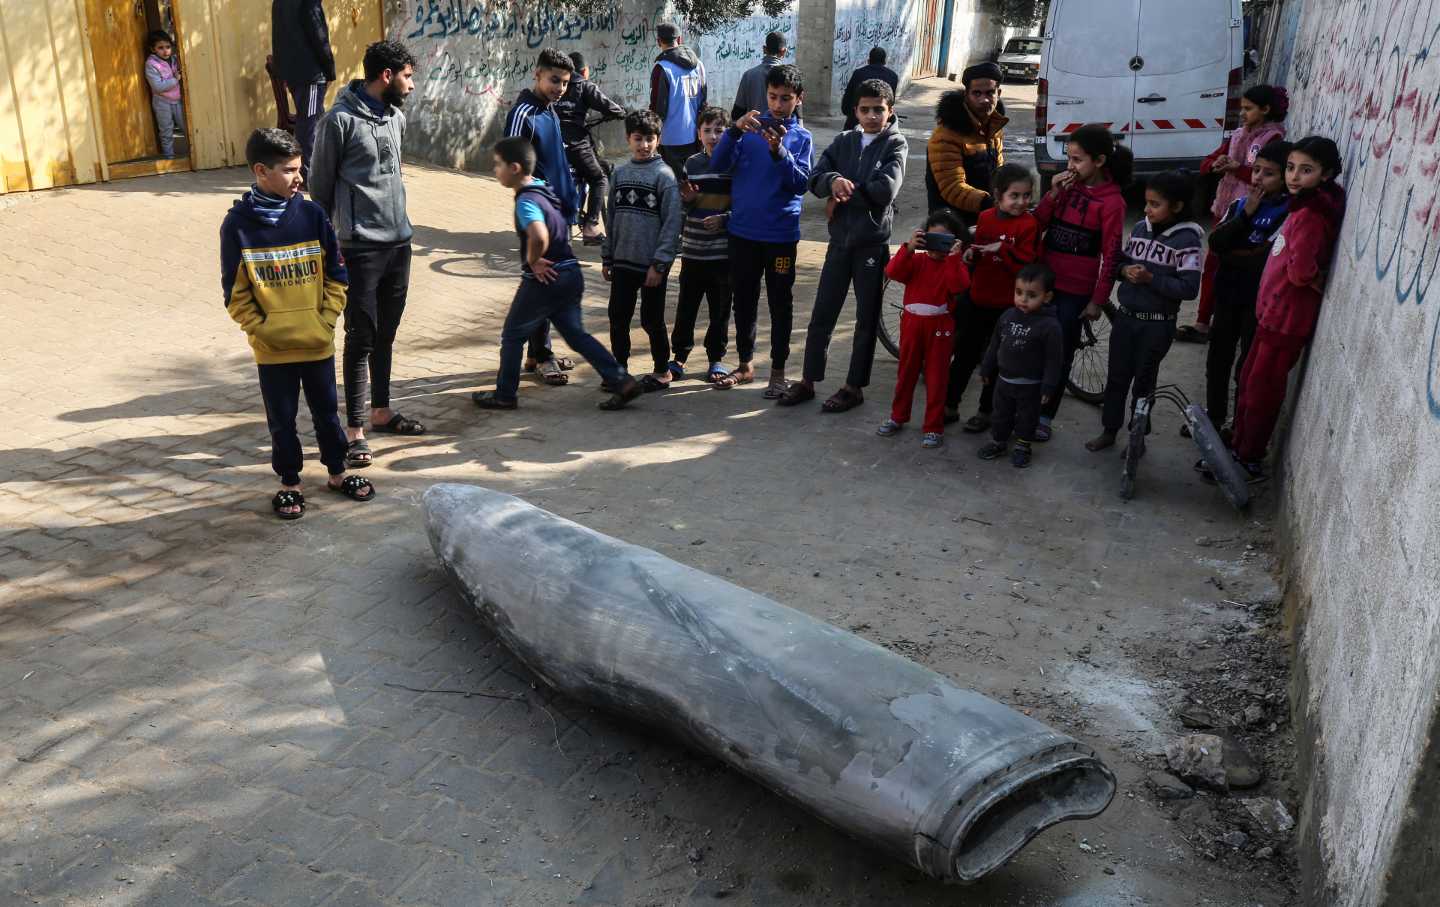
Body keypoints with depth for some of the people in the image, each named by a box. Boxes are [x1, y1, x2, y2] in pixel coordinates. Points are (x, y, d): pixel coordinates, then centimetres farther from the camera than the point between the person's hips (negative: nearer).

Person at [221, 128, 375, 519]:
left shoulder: (311, 214, -3)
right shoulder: (238, 224, -7)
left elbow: (336, 274, 2)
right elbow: (235, 294, -4)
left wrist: (326, 321, -5)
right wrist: (261, 330, -11)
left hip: (318, 343, 2)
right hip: (273, 349, -1)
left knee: (326, 410, 15)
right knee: (281, 419, 10)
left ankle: (337, 473, 32)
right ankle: (289, 483, 26)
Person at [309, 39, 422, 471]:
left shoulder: (396, 117, 10)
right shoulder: (340, 120, -10)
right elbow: (320, 187, -6)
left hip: (399, 242, 7)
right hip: (361, 246, -6)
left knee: (386, 334, 15)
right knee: (361, 339, -2)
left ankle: (381, 411, 27)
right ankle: (355, 429, 5)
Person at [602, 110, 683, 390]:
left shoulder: (664, 175, -8)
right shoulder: (620, 173, 7)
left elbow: (672, 223, -11)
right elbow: (612, 218, 13)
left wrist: (660, 264, -15)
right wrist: (607, 257, 12)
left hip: (652, 264, -5)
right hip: (623, 262, 5)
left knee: (652, 321, 5)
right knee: (618, 318, 8)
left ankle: (662, 372, 21)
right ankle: (619, 369, 22)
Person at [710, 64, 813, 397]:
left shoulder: (801, 136, 1)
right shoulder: (750, 127, 4)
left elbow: (801, 183, -11)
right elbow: (718, 164, -7)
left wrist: (779, 151, -24)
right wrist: (735, 129, -21)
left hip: (781, 234, -2)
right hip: (743, 230, 2)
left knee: (780, 303, 6)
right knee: (744, 300, 12)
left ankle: (778, 370, 17)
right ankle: (745, 364, 26)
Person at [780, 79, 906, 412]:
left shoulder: (895, 144, -3)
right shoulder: (843, 141, 8)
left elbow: (886, 189, -18)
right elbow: (815, 178, -3)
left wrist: (844, 196, -12)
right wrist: (834, 180, -24)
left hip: (873, 244, -4)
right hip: (840, 240, 4)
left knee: (867, 318, 6)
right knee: (822, 314, 8)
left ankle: (854, 386, 16)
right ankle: (808, 381, 19)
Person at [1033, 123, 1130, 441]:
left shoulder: (1111, 201, -11)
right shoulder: (1067, 184, 4)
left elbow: (1110, 256, -9)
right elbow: (1038, 224, 3)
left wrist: (1098, 300, -8)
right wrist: (1053, 193, -11)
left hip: (1076, 289, -5)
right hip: (1044, 280, 5)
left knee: (1060, 354, 6)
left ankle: (1044, 416, 19)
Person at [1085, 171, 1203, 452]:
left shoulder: (1187, 238, -14)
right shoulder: (1140, 228, 2)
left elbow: (1189, 288, -18)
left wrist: (1150, 279, -23)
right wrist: (1124, 270, -10)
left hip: (1157, 324, -5)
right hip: (1125, 316, 5)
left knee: (1144, 382, 9)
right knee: (1116, 377, 12)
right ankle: (1109, 431, 27)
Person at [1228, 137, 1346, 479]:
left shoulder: (1312, 215, -23)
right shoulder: (1303, 206, 8)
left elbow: (1300, 271, -30)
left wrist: (1314, 281, -12)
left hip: (1287, 319, -9)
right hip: (1273, 312, 9)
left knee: (1262, 390, 3)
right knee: (1249, 383, 19)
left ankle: (1249, 461, 16)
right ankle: (1239, 447, 34)